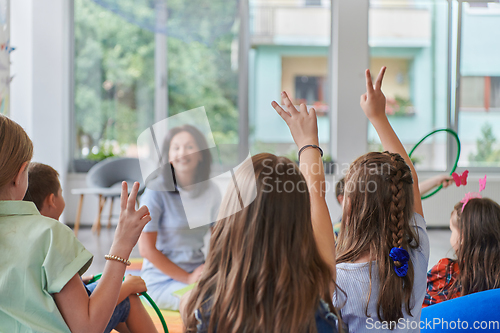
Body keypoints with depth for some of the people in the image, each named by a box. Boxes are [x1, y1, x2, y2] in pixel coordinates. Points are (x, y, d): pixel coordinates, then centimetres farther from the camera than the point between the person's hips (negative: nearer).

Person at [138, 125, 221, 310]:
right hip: (162, 280, -5)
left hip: (199, 273, 5)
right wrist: (187, 279, -11)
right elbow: (146, 249, -10)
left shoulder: (211, 191, 7)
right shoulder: (156, 190, -9)